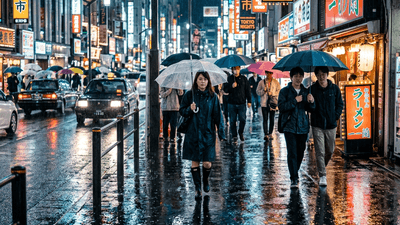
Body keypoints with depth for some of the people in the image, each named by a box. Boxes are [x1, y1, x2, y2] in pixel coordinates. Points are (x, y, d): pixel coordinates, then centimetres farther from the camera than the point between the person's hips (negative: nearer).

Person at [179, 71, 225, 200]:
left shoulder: (212, 97, 2)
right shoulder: (189, 95, 2)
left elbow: (218, 116, 2)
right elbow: (182, 111, 6)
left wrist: (221, 133, -2)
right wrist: (190, 109, -15)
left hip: (208, 134, 0)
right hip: (193, 134, 0)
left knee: (207, 163, -2)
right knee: (195, 161, 2)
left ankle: (205, 180, 29)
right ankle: (198, 188, 14)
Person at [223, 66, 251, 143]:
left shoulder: (244, 79, 6)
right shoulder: (229, 79, 5)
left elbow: (248, 90, 9)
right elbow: (225, 90, 1)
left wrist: (249, 101, 4)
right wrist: (231, 86, -17)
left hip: (242, 103, 0)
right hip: (232, 104, 0)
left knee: (243, 120, -2)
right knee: (232, 121, 3)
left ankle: (241, 133, 21)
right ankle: (234, 136, 14)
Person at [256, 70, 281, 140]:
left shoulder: (276, 82, 6)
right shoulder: (261, 82, 6)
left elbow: (279, 91, 3)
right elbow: (257, 92, 6)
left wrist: (272, 93, -11)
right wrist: (263, 90, -12)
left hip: (272, 103, 1)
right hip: (264, 103, -1)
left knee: (272, 119, 7)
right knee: (265, 119, -8)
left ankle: (270, 134, 18)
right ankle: (266, 134, -11)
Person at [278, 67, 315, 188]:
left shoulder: (305, 91, 11)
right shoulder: (285, 91, -1)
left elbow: (310, 109, 7)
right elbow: (281, 107, -11)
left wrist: (311, 102, -15)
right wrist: (295, 101, -17)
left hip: (303, 126, 4)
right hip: (290, 127, -4)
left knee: (300, 152, 8)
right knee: (292, 152, -10)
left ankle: (295, 173, 28)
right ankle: (294, 179, -8)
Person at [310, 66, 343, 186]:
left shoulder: (334, 88, 3)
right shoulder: (312, 89, -2)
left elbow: (340, 104, 11)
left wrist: (336, 116, 0)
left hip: (331, 125, 2)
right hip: (317, 125, -2)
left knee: (330, 151, 12)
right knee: (320, 152, -6)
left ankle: (322, 166, 39)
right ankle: (322, 176, -2)